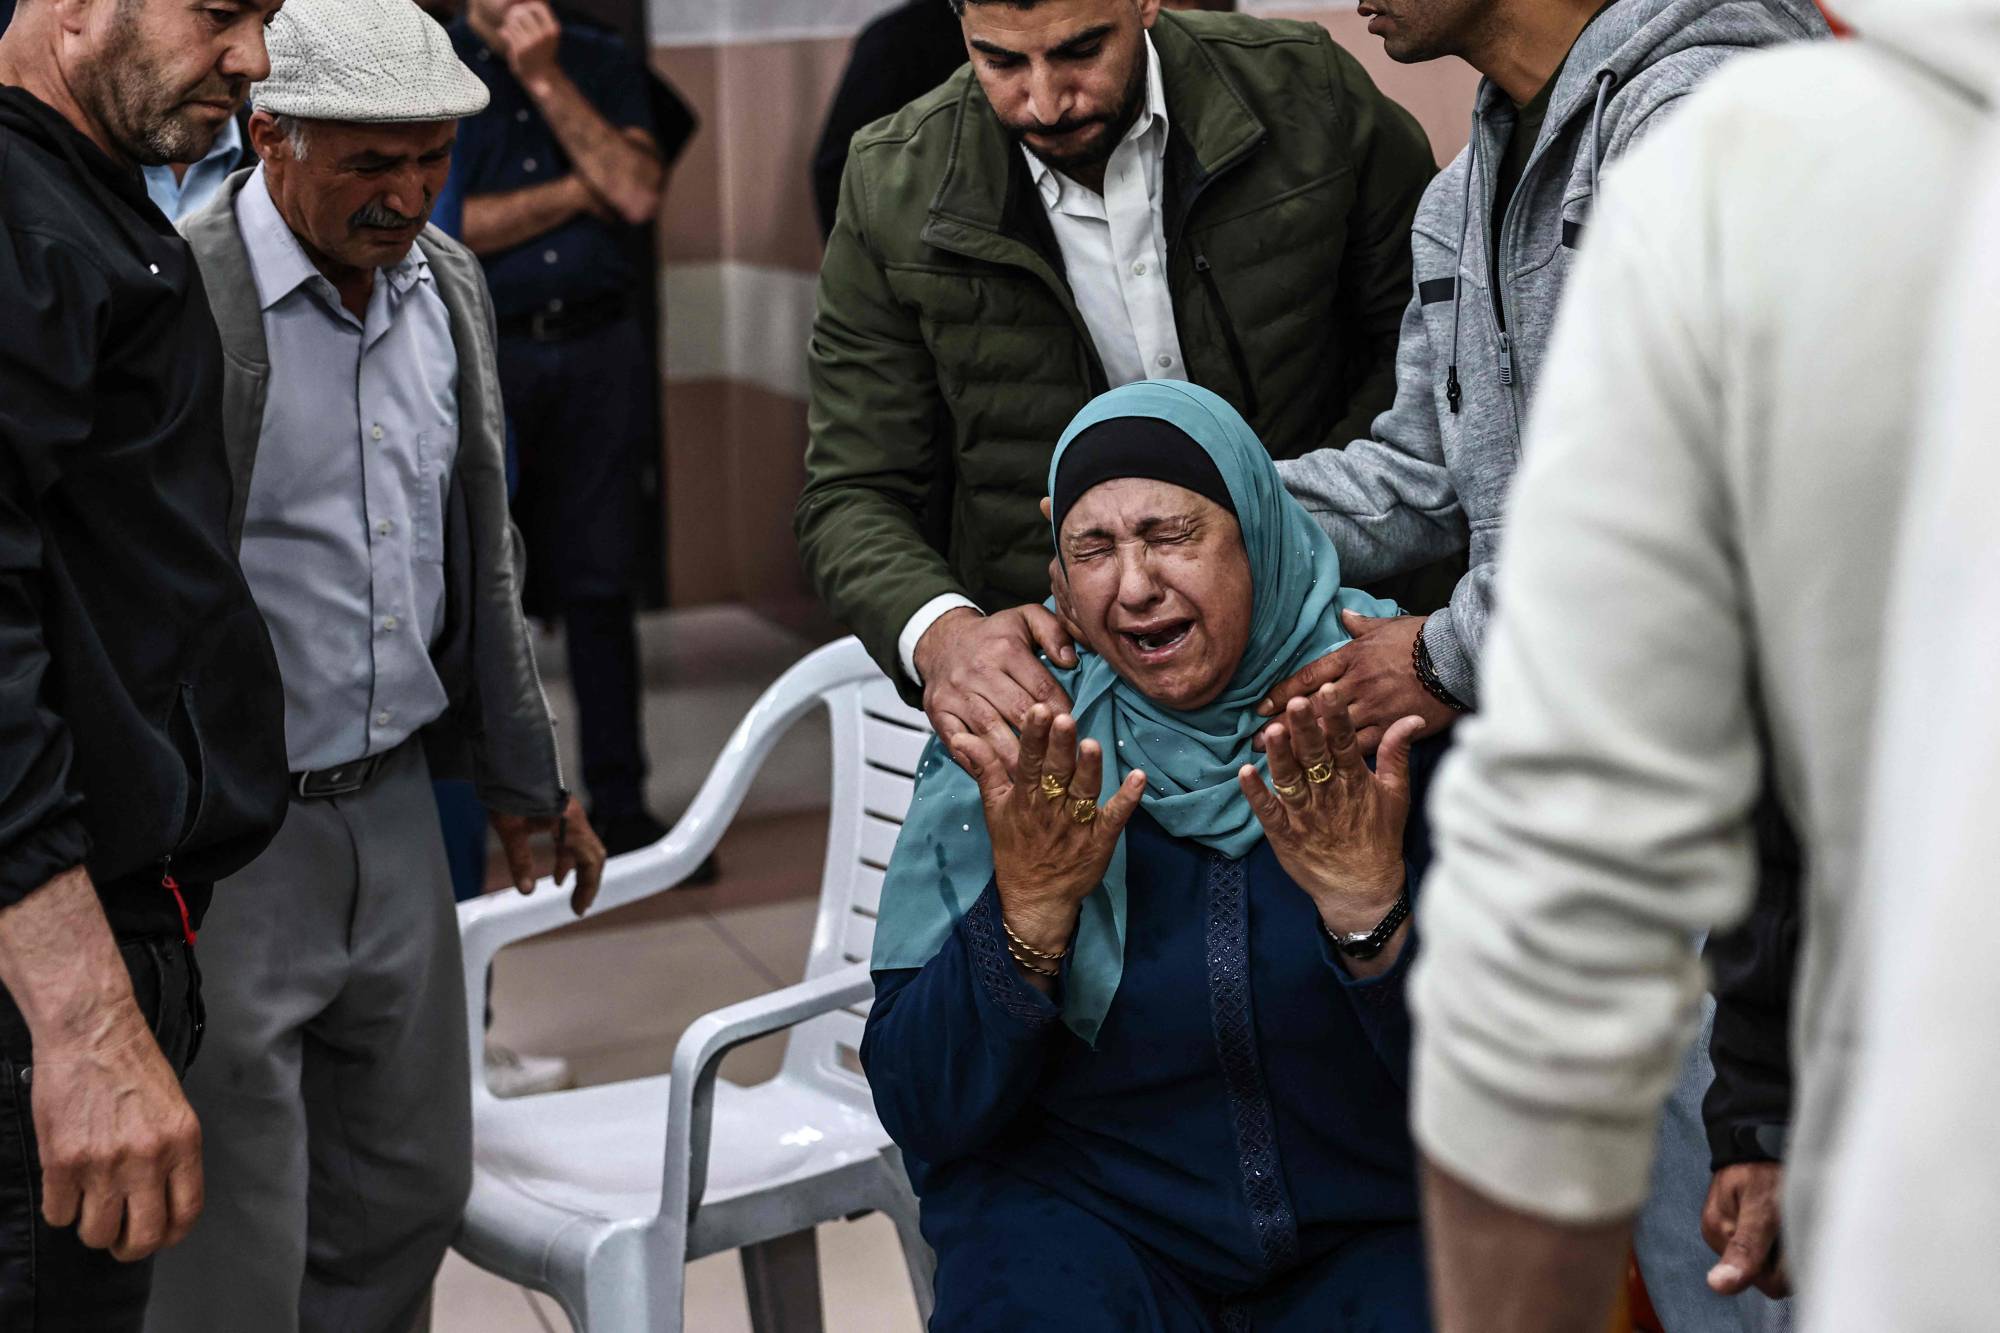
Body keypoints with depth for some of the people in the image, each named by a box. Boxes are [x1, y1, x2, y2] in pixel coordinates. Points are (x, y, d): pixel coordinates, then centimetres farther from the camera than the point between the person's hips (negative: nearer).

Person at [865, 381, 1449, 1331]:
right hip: (1086, 1208, 0)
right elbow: (921, 1113, -7)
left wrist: (1369, 906, -27)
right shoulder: (1016, 747, -4)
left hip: (1374, 1225, 0)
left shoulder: (1390, 714, -7)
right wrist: (1029, 906, -21)